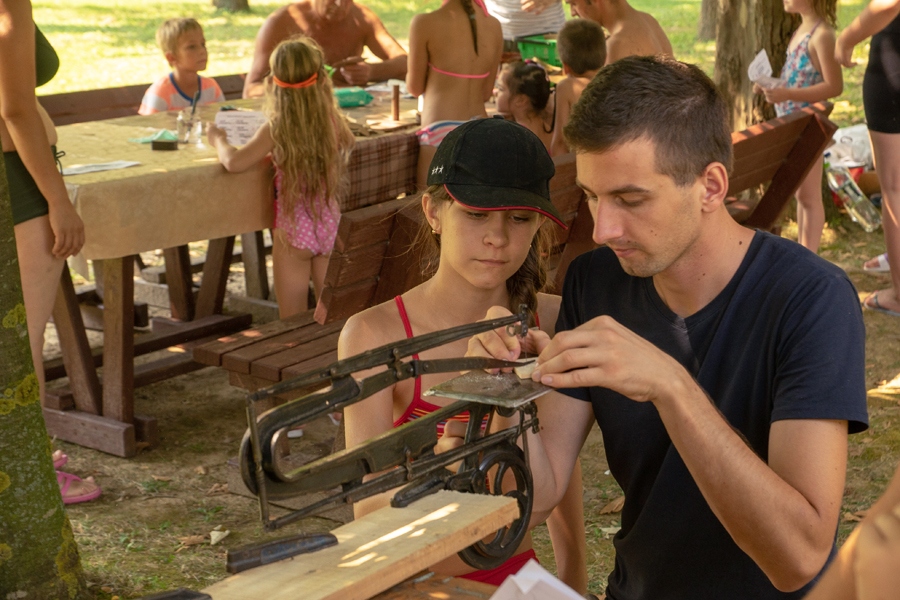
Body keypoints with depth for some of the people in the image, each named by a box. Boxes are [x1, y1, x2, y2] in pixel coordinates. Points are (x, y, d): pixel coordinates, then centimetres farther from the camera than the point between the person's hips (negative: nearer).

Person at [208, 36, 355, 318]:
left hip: (293, 229, -4)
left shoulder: (276, 129, -16)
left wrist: (219, 140, -4)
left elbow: (234, 162, -26)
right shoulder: (334, 121, -4)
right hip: (330, 225, 4)